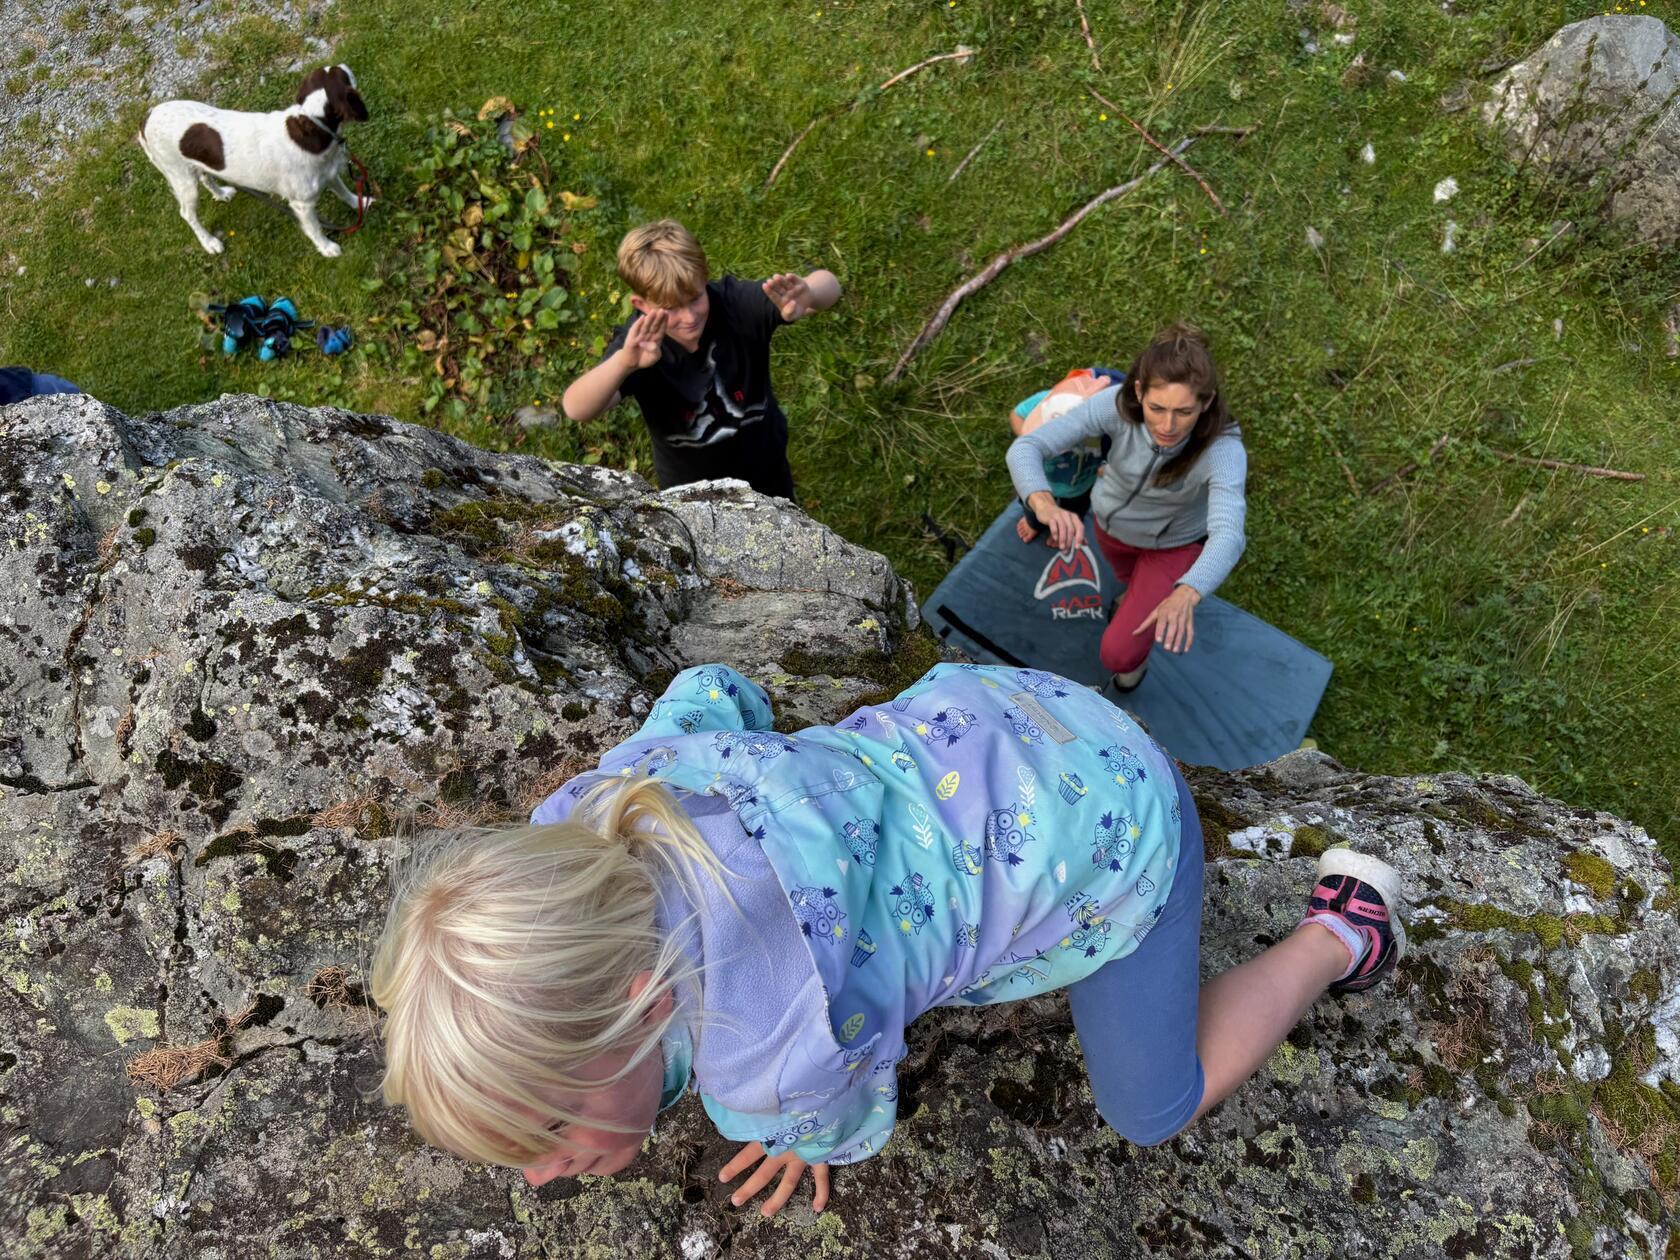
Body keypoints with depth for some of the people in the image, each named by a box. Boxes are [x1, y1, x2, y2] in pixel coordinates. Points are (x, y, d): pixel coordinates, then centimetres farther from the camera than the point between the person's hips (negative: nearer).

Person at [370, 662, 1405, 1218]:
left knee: (1152, 1111, 16)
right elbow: (711, 690, 1)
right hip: (974, 717, 6)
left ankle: (1341, 934, 34)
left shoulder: (785, 1061, -40)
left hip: (1109, 827, -5)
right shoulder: (577, 837, -21)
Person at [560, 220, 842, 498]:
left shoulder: (735, 302, -31)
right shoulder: (639, 342, -32)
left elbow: (826, 285, -37)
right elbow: (575, 409, -47)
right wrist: (624, 362, -67)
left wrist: (806, 296, -62)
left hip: (764, 469, 1)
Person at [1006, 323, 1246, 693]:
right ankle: (1143, 594, 72)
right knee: (1129, 575, 34)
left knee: (1118, 655, -3)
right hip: (1111, 520, 3)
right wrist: (1046, 506, -61)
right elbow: (1025, 448, -39)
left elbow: (1228, 536, -54)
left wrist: (1184, 597, -74)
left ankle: (1139, 651, 34)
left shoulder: (1223, 449, -41)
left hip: (1172, 542, -3)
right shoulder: (1118, 404, -35)